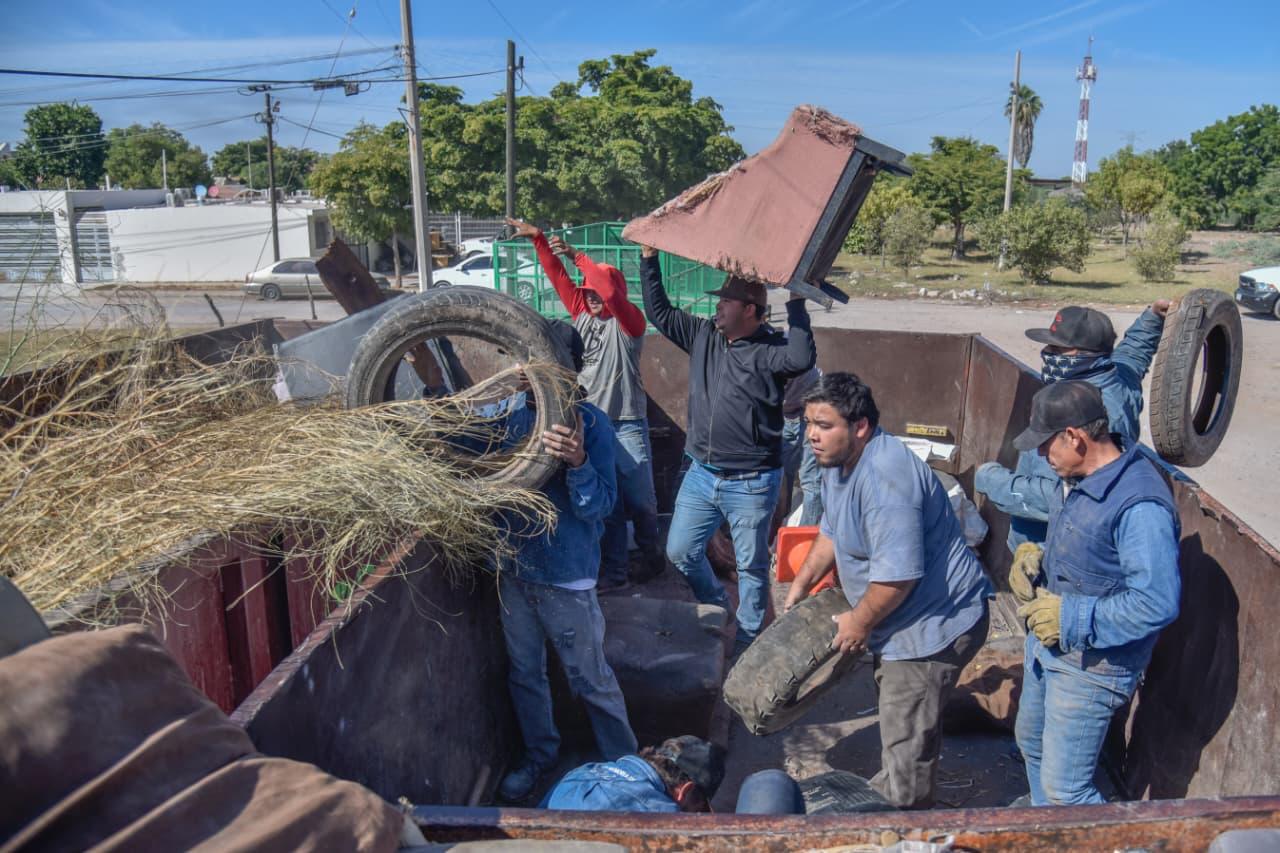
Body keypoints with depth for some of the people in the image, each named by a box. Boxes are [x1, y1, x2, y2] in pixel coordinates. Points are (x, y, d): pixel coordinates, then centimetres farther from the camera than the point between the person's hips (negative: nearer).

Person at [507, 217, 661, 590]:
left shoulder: (629, 321, -8)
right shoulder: (582, 314, 9)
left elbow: (612, 293, -26)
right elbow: (558, 277, 8)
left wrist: (578, 256, -20)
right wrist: (538, 238, 0)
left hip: (627, 424, -5)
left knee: (640, 499, 6)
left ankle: (650, 554, 31)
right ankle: (613, 572, 17)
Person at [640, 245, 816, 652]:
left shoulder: (769, 349, -15)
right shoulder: (703, 334, 3)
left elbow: (801, 359, -37)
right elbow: (659, 311, 11)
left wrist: (795, 304, -31)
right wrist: (649, 259, 7)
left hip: (751, 482, -6)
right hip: (701, 474, 6)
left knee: (751, 565, 9)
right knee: (680, 552, 14)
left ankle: (748, 636, 29)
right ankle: (717, 607, 40)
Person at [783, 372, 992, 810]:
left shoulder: (884, 479, -32)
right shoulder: (840, 461, 2)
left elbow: (898, 575, -32)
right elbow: (833, 531, 18)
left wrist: (859, 623, -18)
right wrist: (802, 582, 14)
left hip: (933, 624, -11)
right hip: (904, 619, 11)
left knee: (907, 736, 1)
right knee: (897, 716, 27)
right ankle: (886, 792, 47)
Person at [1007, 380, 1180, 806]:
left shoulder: (1140, 505, -30)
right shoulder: (1076, 478, -1)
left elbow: (1157, 604, -31)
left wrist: (1071, 618, -25)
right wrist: (1035, 565, -2)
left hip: (1092, 666, -10)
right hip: (1048, 643, 10)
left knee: (1064, 788, -2)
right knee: (1031, 743, 28)